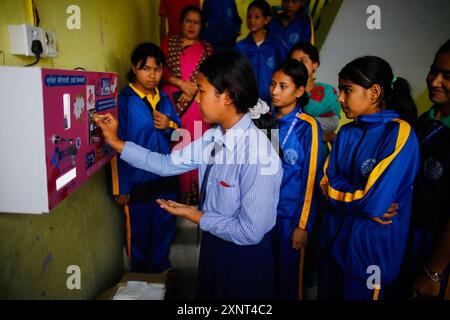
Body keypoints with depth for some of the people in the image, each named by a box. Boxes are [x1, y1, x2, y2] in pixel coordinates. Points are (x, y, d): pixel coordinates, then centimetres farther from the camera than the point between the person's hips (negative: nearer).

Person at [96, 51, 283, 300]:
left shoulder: (258, 156, -30)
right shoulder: (213, 137, -7)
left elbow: (251, 232, -26)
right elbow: (167, 164, 2)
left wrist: (195, 216, -16)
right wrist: (115, 142, 3)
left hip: (244, 257, -6)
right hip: (214, 244, 7)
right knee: (209, 294, 26)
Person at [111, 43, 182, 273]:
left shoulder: (164, 99, 5)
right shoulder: (124, 100, -13)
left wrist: (170, 126, -11)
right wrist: (121, 187, -15)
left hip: (165, 176, 5)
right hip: (137, 180, -5)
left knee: (165, 226, 19)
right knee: (139, 230, 13)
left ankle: (161, 267, 42)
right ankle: (140, 272, 37)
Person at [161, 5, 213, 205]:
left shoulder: (207, 48, 17)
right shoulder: (169, 43, 15)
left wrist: (192, 90, -11)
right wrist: (182, 84, -11)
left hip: (196, 102, 0)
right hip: (171, 99, 0)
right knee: (173, 146, -4)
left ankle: (193, 191, 7)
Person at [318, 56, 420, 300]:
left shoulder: (400, 134, -18)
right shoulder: (346, 133, 4)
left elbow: (374, 203, -25)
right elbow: (326, 182, 0)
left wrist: (336, 188, -9)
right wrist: (359, 197, -15)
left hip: (370, 249, -6)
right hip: (334, 238, 6)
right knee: (328, 293, 22)